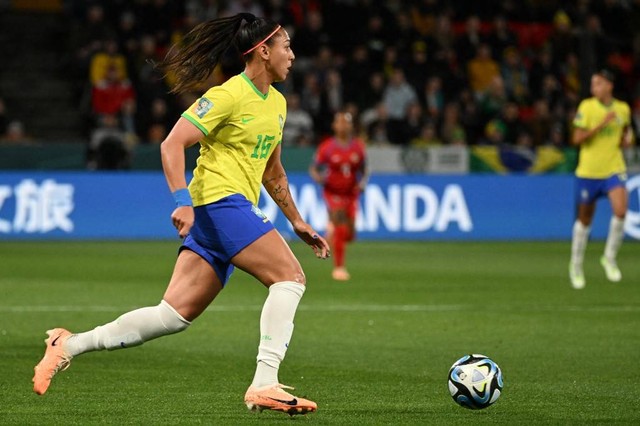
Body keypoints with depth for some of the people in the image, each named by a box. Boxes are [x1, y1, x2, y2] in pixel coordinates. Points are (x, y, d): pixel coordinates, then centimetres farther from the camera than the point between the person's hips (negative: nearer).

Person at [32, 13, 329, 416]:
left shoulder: (277, 103, 18)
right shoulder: (229, 95, -10)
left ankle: (69, 345, 6)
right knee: (290, 276, -17)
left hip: (235, 210, 9)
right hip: (220, 201, -9)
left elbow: (273, 172, 30)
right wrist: (182, 200, -26)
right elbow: (173, 144, -15)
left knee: (175, 313, 1)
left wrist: (298, 222, 28)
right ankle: (264, 385, -21)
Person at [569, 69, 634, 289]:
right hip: (588, 171, -1)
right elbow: (577, 139, -13)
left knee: (620, 210, -22)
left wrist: (627, 138, 0)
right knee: (585, 220, 9)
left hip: (614, 169, 1)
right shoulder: (586, 107, -7)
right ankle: (576, 265, 29)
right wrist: (601, 124, -21)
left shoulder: (623, 109, 3)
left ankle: (610, 258, -2)